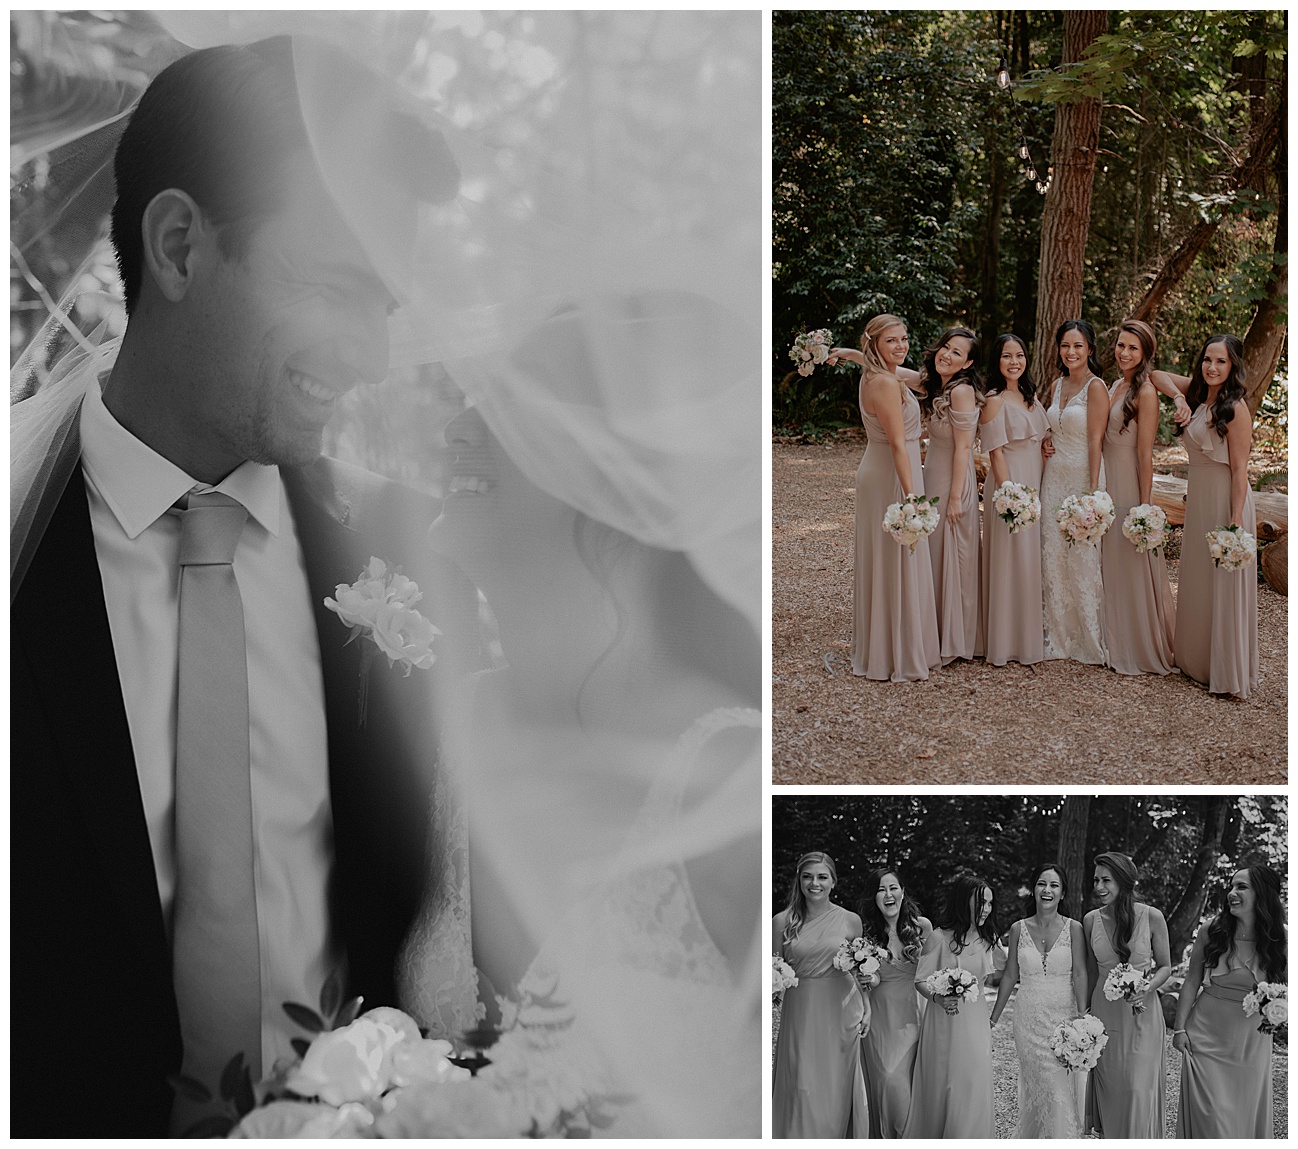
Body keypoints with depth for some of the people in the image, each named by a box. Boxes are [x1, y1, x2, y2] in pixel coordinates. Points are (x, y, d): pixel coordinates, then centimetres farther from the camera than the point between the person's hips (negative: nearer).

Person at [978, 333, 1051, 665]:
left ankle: (1031, 632, 28)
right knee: (1010, 559, -2)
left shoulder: (1031, 396, 11)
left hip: (1035, 484, 8)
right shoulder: (995, 401, -12)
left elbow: (1041, 443, 17)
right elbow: (996, 453, -15)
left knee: (1032, 557, 15)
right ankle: (1007, 641, 8)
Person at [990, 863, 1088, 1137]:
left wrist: (1082, 1018, -15)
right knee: (1036, 1088, 5)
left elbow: (1080, 975, -6)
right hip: (1029, 1019, 1)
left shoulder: (1073, 929, -3)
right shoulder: (1018, 929, 2)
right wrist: (993, 1018, 8)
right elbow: (1010, 976, 7)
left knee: (1063, 1088, 0)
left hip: (1064, 1016, -1)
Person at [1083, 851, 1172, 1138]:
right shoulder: (1091, 920, -2)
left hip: (1142, 1014, -3)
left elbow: (1165, 966, 1)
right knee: (1109, 1089, 9)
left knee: (1139, 1089, -1)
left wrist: (1146, 987, -18)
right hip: (1104, 1013, 3)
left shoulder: (1151, 917, -10)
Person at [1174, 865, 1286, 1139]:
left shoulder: (1280, 940, -8)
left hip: (1251, 1043, 1)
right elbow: (1191, 983, -1)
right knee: (1212, 1118, 1)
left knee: (1247, 1114, 13)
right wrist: (1180, 1028, -1)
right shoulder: (1212, 931, -8)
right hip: (1207, 1038, -1)